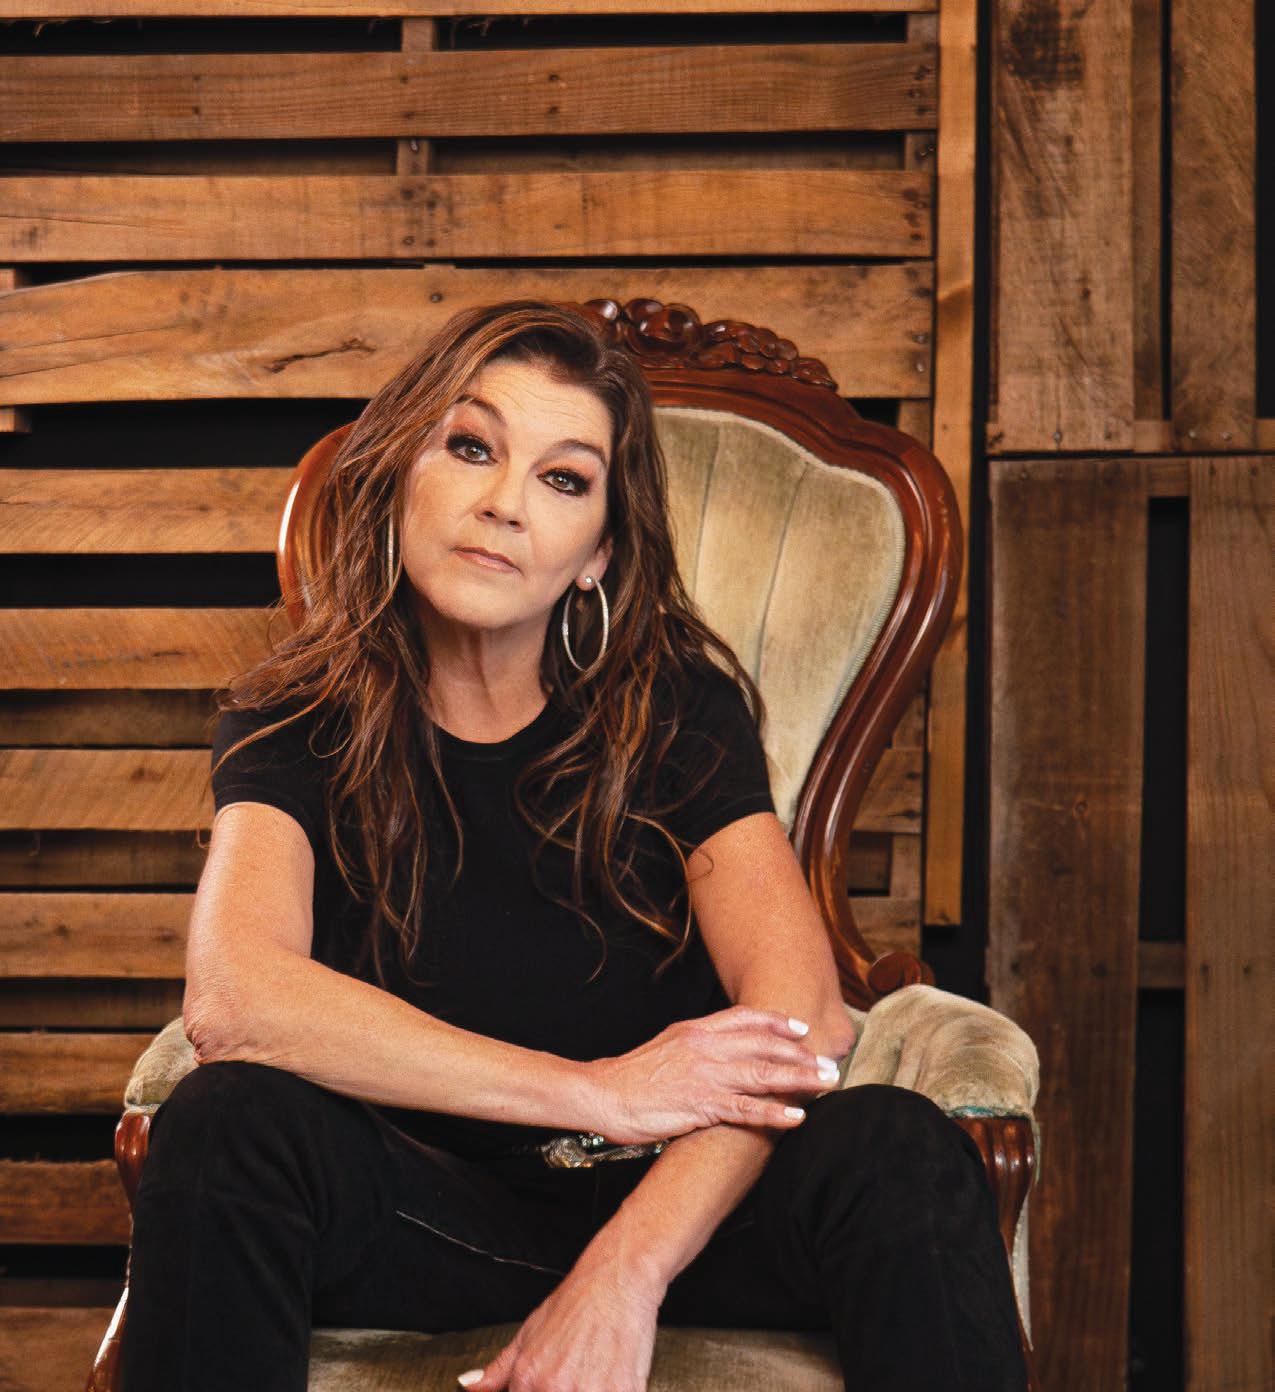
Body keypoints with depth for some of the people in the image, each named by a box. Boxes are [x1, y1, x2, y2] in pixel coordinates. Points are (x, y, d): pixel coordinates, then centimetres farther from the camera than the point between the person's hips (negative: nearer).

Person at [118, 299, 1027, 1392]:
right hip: (422, 1209, 0)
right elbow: (232, 995, -24)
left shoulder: (677, 706, -4)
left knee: (898, 1150, -30)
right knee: (224, 1127, -30)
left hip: (676, 1201, 0)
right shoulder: (300, 722, -5)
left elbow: (803, 1013, -18)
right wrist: (596, 1090, -27)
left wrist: (622, 1279, -32)